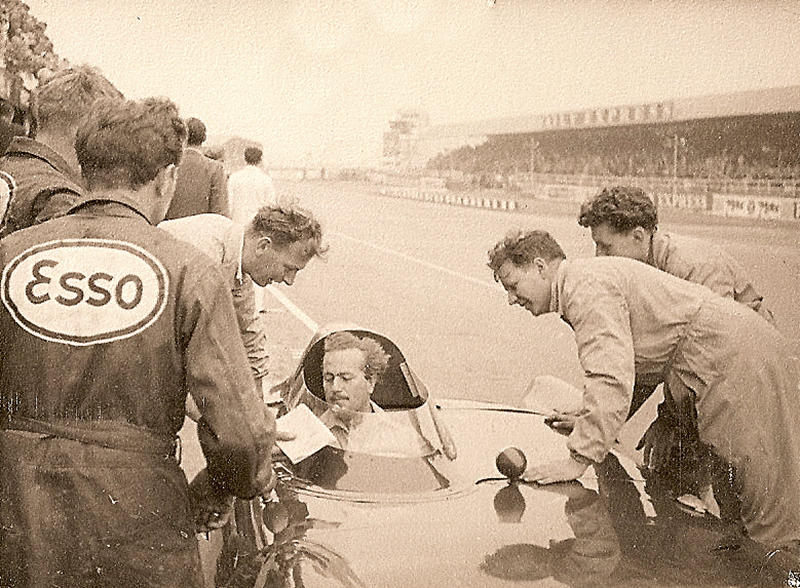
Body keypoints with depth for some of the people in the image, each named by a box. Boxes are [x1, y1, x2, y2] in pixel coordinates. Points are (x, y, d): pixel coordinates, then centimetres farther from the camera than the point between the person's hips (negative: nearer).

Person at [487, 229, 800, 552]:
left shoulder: (586, 286, -15)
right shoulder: (590, 279, 19)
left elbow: (612, 379, -27)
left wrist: (578, 459, -25)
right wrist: (588, 419, 25)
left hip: (739, 358, -11)